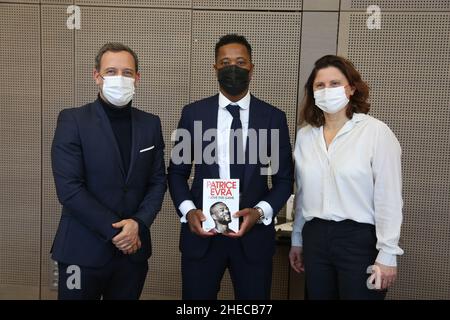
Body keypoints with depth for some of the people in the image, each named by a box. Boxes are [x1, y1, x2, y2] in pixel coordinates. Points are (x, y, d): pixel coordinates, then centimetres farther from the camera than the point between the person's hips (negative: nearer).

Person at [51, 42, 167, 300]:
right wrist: (115, 230, -13)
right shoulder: (73, 120, -7)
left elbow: (158, 181, 5)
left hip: (134, 249, 3)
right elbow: (69, 188, -13)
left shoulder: (150, 124, 5)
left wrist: (138, 223, -10)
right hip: (83, 250, -3)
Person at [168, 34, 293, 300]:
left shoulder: (273, 117, 1)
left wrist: (260, 212, -12)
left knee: (254, 299, 13)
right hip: (201, 231, 0)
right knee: (197, 296, 12)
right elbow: (177, 171, 6)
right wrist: (188, 211, -10)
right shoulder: (193, 113, 2)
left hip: (254, 233, 0)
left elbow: (284, 178, 4)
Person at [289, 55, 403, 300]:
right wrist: (297, 240, 16)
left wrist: (387, 254, -11)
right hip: (315, 238, 5)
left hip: (360, 239, -4)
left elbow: (389, 197, -10)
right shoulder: (304, 135, 6)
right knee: (317, 295, 16)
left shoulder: (376, 132, -9)